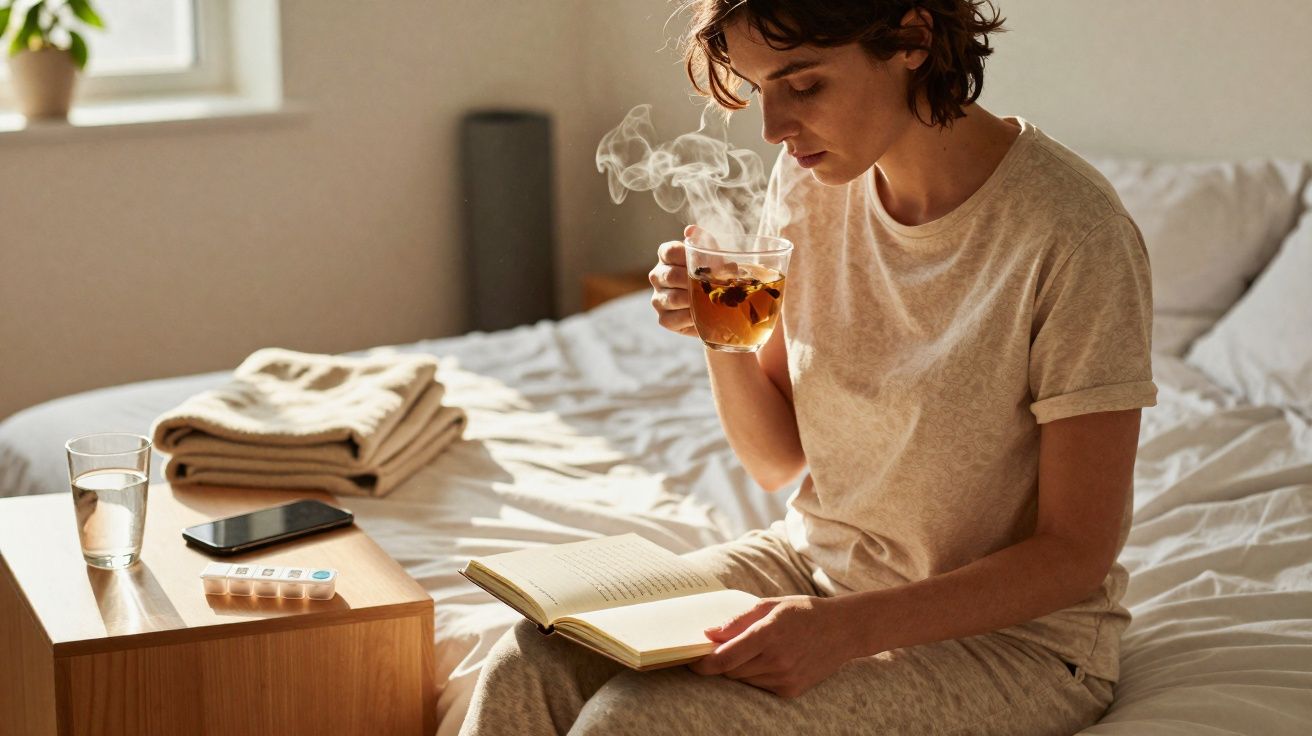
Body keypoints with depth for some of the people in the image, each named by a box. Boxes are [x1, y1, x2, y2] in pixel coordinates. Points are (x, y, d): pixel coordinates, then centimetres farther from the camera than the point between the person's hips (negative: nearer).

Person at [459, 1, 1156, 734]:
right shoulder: (811, 180, -2)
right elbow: (778, 459, 7)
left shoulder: (1072, 233, -22)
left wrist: (849, 627, -28)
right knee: (531, 666, -18)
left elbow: (1075, 555, -17)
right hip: (816, 558, 6)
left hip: (1012, 630, -5)